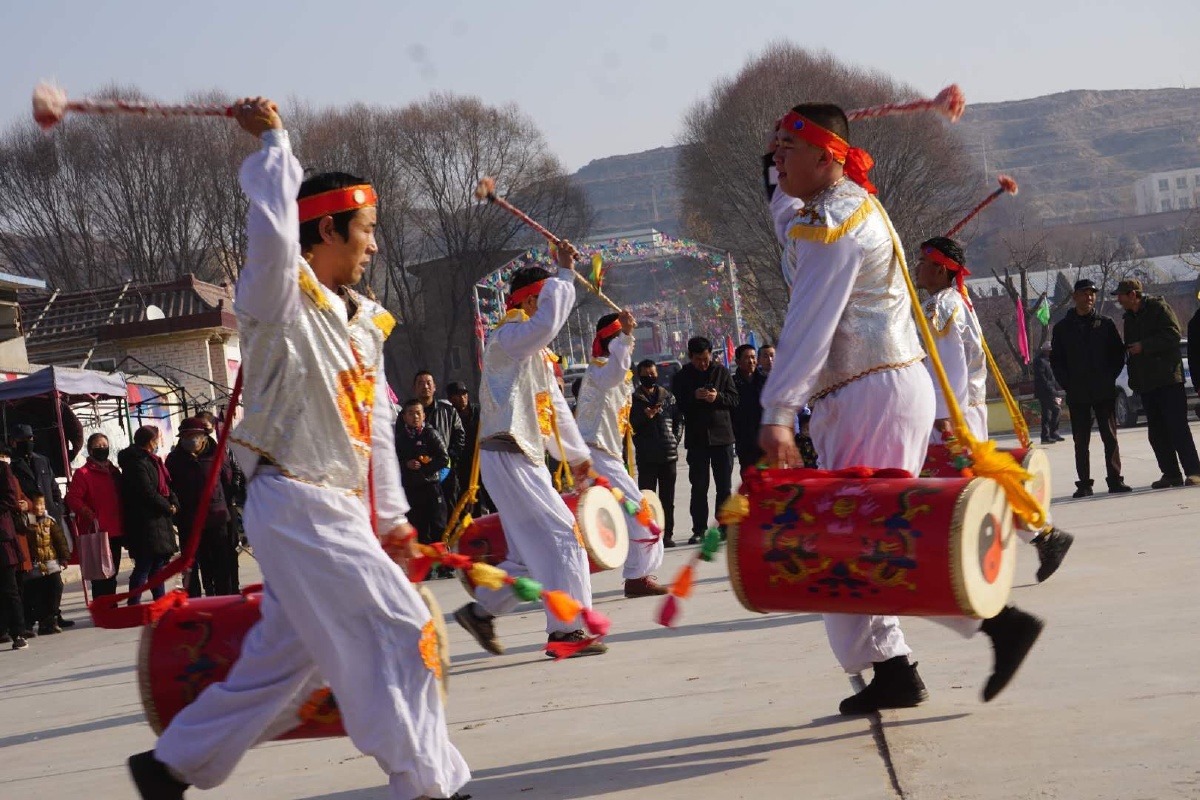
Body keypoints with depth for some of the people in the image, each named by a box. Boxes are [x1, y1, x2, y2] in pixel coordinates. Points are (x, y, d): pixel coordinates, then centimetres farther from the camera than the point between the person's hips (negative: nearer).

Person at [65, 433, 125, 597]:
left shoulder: (114, 471, 18)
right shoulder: (83, 473, -5)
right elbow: (73, 499, -15)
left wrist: (124, 529, 19)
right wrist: (91, 516, -25)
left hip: (116, 533, 8)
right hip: (97, 534, -8)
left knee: (112, 573, 16)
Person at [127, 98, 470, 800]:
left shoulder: (363, 322, 17)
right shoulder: (281, 300, -9)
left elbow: (377, 425, 21)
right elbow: (272, 230, -31)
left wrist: (392, 516, 19)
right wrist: (273, 141, -17)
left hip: (339, 512, 9)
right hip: (297, 505, -9)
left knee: (281, 657, 13)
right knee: (400, 631, -10)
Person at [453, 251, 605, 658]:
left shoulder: (536, 353, 22)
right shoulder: (507, 337, -10)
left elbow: (555, 406, 29)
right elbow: (545, 323, -33)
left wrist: (577, 455, 31)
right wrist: (564, 274, -22)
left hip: (527, 460, 10)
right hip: (507, 457, -10)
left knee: (531, 554, 13)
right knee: (563, 537, -13)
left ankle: (480, 610, 22)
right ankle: (566, 630, -13)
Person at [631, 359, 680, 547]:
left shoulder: (668, 397, 11)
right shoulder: (634, 399, 3)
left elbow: (677, 420, 14)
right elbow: (631, 425, -2)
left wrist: (674, 441, 3)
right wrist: (645, 417, -18)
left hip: (668, 454, 3)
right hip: (646, 456, -3)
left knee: (667, 499, 6)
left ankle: (667, 534, 10)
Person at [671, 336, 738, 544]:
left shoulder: (721, 372, 4)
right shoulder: (682, 377, 3)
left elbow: (734, 399, 3)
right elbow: (677, 405, -2)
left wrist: (718, 397, -16)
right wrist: (694, 397, -19)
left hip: (722, 435, 0)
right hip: (696, 438, 0)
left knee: (724, 486, 5)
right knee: (699, 486, 2)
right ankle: (699, 529, 5)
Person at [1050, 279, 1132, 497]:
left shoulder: (1105, 324, 6)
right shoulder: (1062, 328, 5)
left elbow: (1118, 354, 9)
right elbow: (1056, 360, 6)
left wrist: (1109, 379, -1)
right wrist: (1068, 384, -4)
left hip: (1104, 392, 0)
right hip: (1077, 395, 0)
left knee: (1110, 437, 1)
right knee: (1081, 441, 3)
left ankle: (1115, 480, 4)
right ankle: (1084, 484, 7)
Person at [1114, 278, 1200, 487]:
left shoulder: (1158, 307, -4)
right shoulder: (1130, 318, 19)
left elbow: (1173, 334, -15)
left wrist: (1144, 346, -16)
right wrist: (1134, 380, 15)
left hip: (1168, 378, -8)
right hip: (1146, 383, 8)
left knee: (1177, 427, -11)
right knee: (1156, 431, 4)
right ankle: (1171, 474, 7)